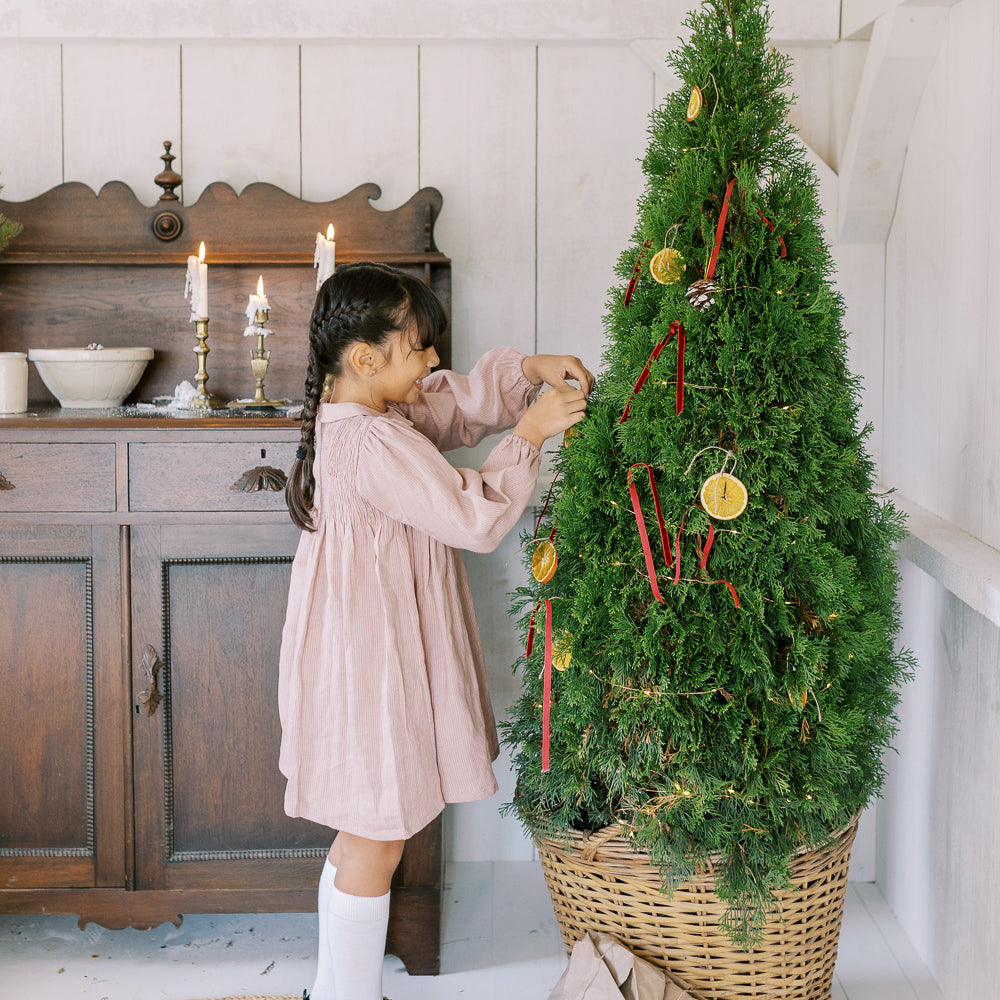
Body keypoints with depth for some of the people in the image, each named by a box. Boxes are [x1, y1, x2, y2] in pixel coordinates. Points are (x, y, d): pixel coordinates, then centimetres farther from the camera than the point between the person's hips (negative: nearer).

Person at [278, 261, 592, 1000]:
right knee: (378, 843, 3)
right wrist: (530, 435, -16)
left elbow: (460, 400, 18)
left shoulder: (367, 413, 7)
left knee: (366, 833, 21)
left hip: (367, 654, 11)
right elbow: (476, 517, -24)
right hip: (370, 665, -11)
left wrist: (530, 371, 3)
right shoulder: (375, 444, -25)